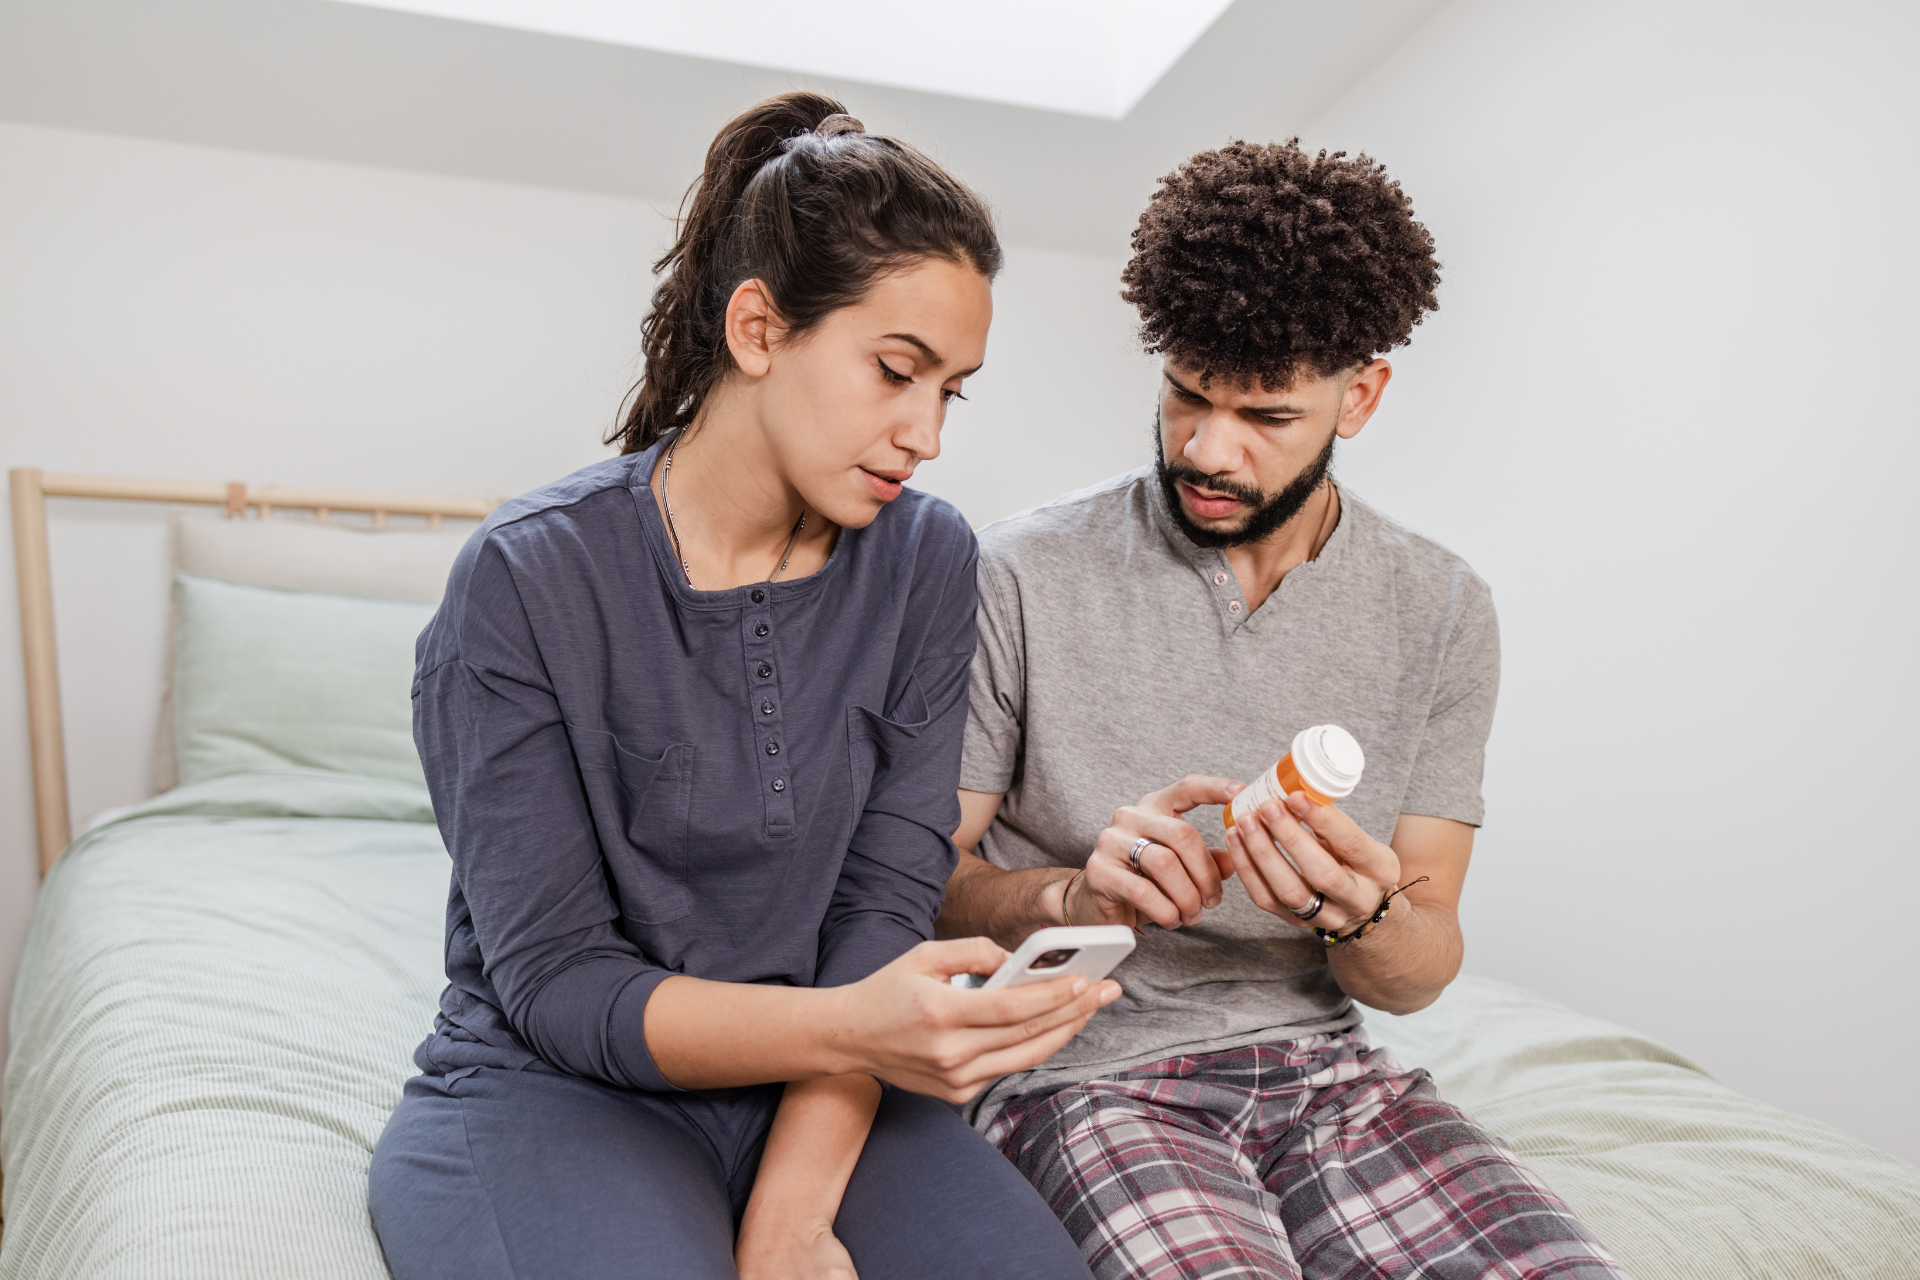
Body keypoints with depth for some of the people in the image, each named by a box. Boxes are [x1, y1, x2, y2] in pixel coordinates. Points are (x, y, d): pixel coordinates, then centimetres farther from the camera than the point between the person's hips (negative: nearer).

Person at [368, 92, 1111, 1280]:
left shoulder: (926, 561, -3)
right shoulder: (527, 578, -13)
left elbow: (889, 899, -7)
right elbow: (554, 980, -13)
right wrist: (846, 1025, -29)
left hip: (821, 1090, 3)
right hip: (552, 1083, -2)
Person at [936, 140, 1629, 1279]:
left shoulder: (1441, 611, 2)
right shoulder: (1023, 576, -7)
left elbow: (1420, 972, 4)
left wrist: (1358, 918, -19)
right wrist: (1068, 899, -23)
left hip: (1320, 1060, 4)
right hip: (1085, 1066, -3)